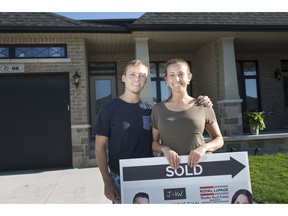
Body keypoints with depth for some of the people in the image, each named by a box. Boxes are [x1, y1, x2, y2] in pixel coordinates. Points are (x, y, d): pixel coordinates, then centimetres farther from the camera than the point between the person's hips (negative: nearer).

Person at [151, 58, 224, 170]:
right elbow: (154, 142, 11)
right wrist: (164, 149, -10)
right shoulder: (158, 109, 6)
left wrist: (204, 147, -9)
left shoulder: (203, 106, 2)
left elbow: (219, 139, 10)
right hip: (169, 167, 1)